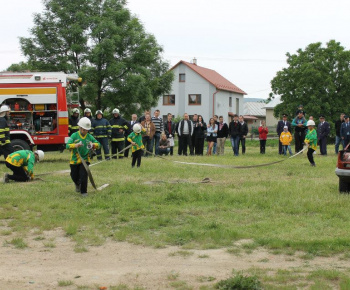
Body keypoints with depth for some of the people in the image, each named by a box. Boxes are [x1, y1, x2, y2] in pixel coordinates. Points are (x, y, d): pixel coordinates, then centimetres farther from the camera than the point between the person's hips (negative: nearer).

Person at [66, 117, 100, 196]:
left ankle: (84, 192, 4)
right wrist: (75, 145, -36)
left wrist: (93, 145, -21)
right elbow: (67, 145, -17)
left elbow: (98, 144, 2)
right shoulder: (74, 135, -7)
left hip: (85, 159, 0)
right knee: (74, 176, 13)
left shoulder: (89, 137, 1)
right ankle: (77, 184, 48)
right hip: (75, 160, 0)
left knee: (84, 176, -12)